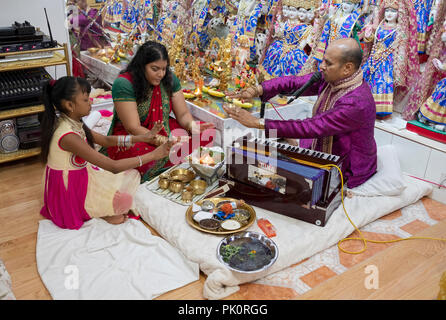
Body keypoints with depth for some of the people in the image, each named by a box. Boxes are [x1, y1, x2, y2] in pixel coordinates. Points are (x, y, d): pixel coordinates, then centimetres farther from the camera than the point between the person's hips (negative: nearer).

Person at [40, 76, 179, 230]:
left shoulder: (73, 123, -3)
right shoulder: (68, 136, -32)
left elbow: (106, 140, 6)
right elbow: (113, 166, -34)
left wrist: (143, 137, -5)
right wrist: (153, 155, -31)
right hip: (69, 194, -9)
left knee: (132, 175, 7)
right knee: (125, 199, -20)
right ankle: (101, 212, 8)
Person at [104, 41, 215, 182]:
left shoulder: (169, 79, -2)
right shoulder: (124, 84, -20)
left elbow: (183, 114, 1)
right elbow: (133, 128, -24)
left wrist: (192, 126, -23)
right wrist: (164, 142, -36)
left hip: (163, 130, 6)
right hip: (130, 137, -6)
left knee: (207, 133, -12)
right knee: (152, 161, -39)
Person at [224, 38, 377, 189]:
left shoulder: (356, 103, -35)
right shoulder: (331, 78, -11)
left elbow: (309, 128, -37)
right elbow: (294, 82, -10)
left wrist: (257, 123, -37)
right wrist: (257, 90, -27)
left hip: (346, 170, -7)